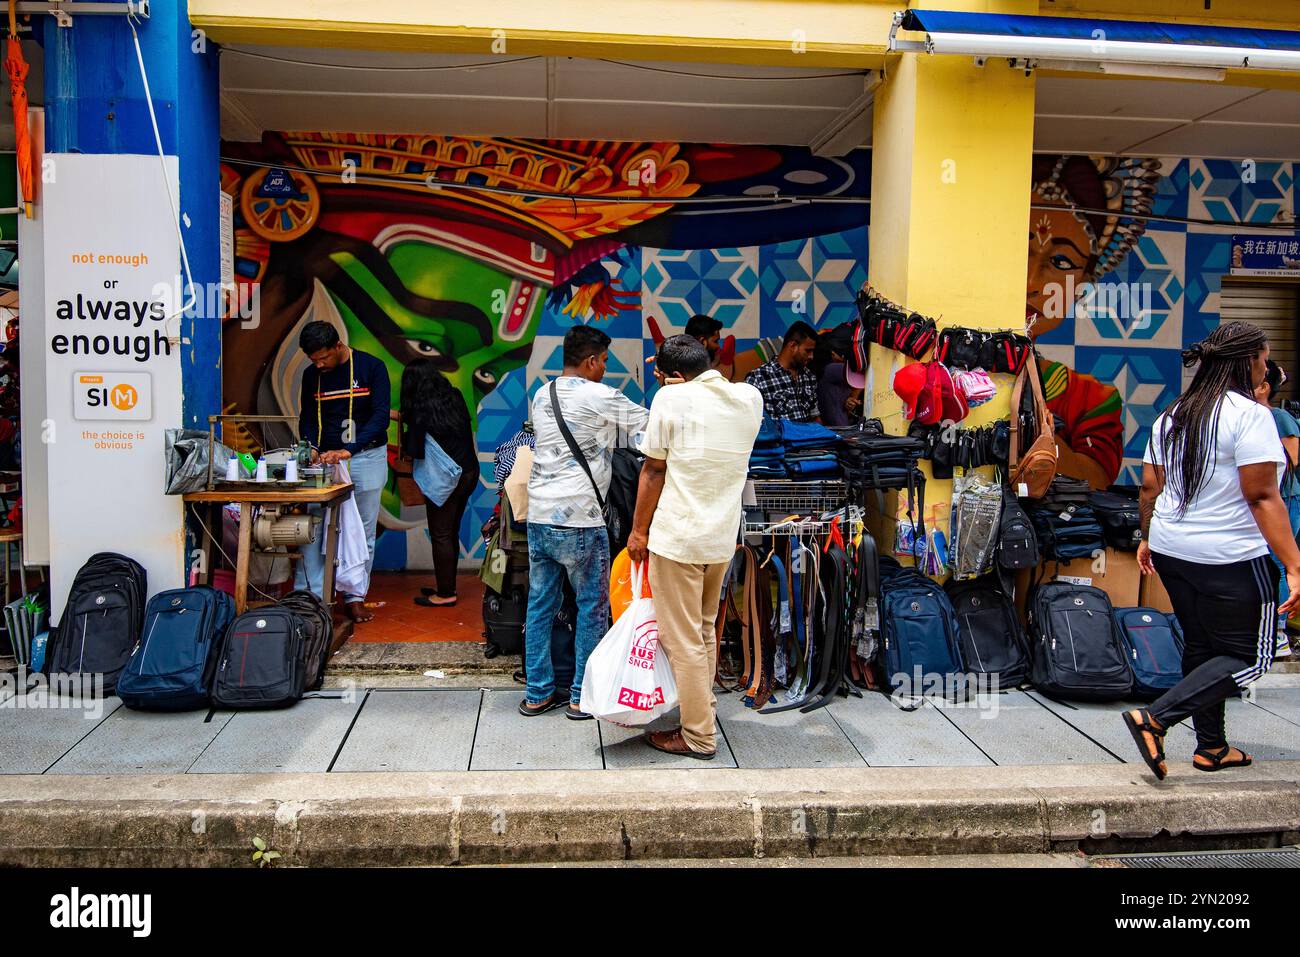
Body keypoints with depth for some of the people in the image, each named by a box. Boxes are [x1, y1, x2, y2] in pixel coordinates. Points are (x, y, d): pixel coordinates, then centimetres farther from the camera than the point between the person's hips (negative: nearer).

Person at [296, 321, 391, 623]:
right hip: (325, 459, 3)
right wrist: (311, 448, -10)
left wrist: (349, 450, -24)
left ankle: (355, 596, 11)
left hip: (366, 456, -3)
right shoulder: (311, 375, 6)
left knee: (363, 530, 3)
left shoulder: (372, 367, -7)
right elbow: (307, 418, 12)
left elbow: (380, 416, -14)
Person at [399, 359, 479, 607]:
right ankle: (447, 586, 26)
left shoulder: (422, 409, -13)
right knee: (451, 533, 17)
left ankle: (445, 594, 7)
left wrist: (406, 434, 7)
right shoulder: (455, 397, 5)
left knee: (440, 536, 2)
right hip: (469, 472, 7)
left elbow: (414, 451, -16)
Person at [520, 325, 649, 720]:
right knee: (593, 608, 6)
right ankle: (583, 696, 13)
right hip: (579, 523, -7)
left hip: (539, 518, 7)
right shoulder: (599, 397, -10)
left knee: (540, 606, 12)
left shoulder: (541, 397, 11)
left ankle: (538, 694, 20)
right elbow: (650, 425, -1)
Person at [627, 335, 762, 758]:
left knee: (683, 640, 3)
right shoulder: (750, 397, 4)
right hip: (723, 538, 7)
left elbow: (653, 471, -8)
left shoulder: (672, 397, -11)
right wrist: (675, 369, 20)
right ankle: (704, 706, 36)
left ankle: (698, 736, 9)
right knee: (704, 631, 23)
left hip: (677, 537, -6)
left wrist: (638, 530, 0)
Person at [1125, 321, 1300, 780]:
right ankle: (1155, 718, -10)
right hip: (1231, 557, -8)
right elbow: (1262, 497, -18)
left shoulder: (1171, 416, 8)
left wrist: (1148, 539, 23)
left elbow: (1150, 489, 11)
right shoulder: (1249, 415, -14)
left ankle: (1211, 746, 25)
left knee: (1202, 647, 18)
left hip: (1173, 552, 8)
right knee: (1249, 656, 3)